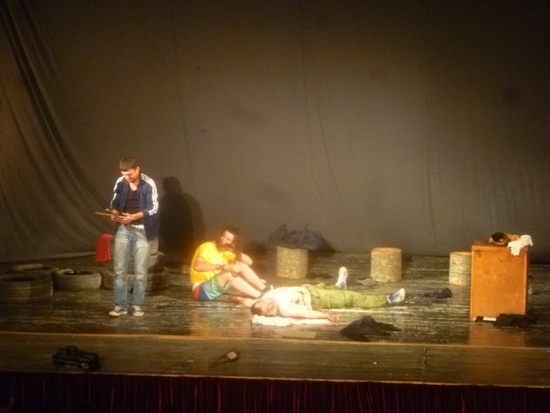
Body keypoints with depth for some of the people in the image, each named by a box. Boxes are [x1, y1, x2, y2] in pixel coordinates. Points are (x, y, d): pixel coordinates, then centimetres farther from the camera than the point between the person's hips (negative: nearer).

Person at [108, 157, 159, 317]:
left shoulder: (148, 184, -13)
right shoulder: (120, 182, -1)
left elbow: (154, 208, -14)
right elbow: (115, 202, 9)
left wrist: (134, 216, -26)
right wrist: (115, 213, -14)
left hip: (143, 231, -3)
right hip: (124, 230, 3)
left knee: (140, 271, 2)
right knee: (119, 269, 1)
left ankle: (137, 304, 14)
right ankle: (121, 305, 8)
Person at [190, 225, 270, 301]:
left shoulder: (227, 251, 7)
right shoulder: (208, 247, -13)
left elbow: (249, 262, 2)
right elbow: (197, 266, -30)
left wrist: (235, 251, -14)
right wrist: (219, 266, -37)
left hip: (215, 287, 7)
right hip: (201, 290, -7)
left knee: (242, 266, -7)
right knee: (229, 273, -32)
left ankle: (264, 289, -16)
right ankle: (261, 296, -33)